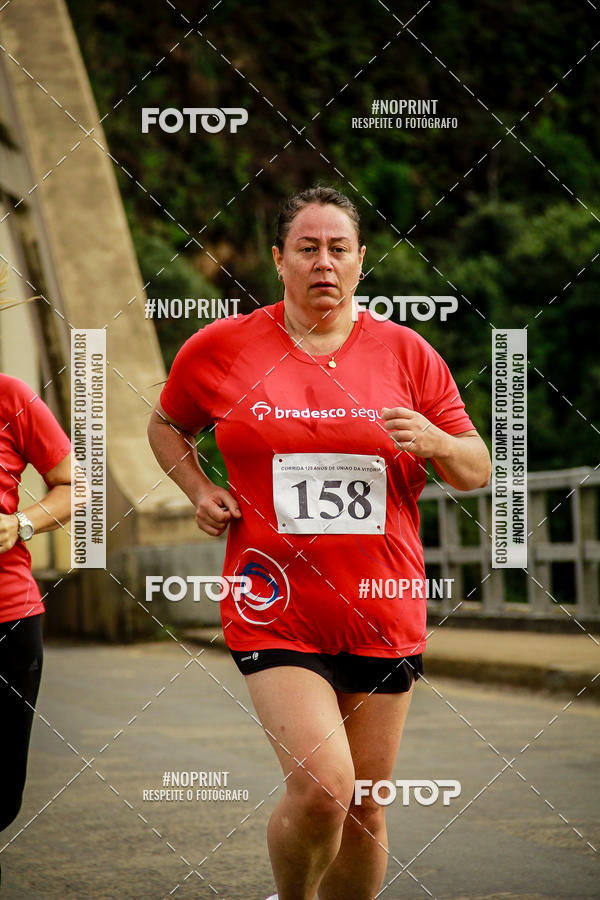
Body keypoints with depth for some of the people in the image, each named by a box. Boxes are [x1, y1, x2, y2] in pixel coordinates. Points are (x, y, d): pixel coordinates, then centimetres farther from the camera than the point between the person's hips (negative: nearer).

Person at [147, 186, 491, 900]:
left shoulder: (405, 352, 4)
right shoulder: (221, 347, 2)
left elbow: (478, 472, 8)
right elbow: (166, 424, 20)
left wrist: (435, 442, -13)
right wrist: (198, 491, 3)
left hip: (383, 614, 3)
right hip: (276, 611, -2)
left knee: (365, 810, 9)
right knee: (321, 786, -19)